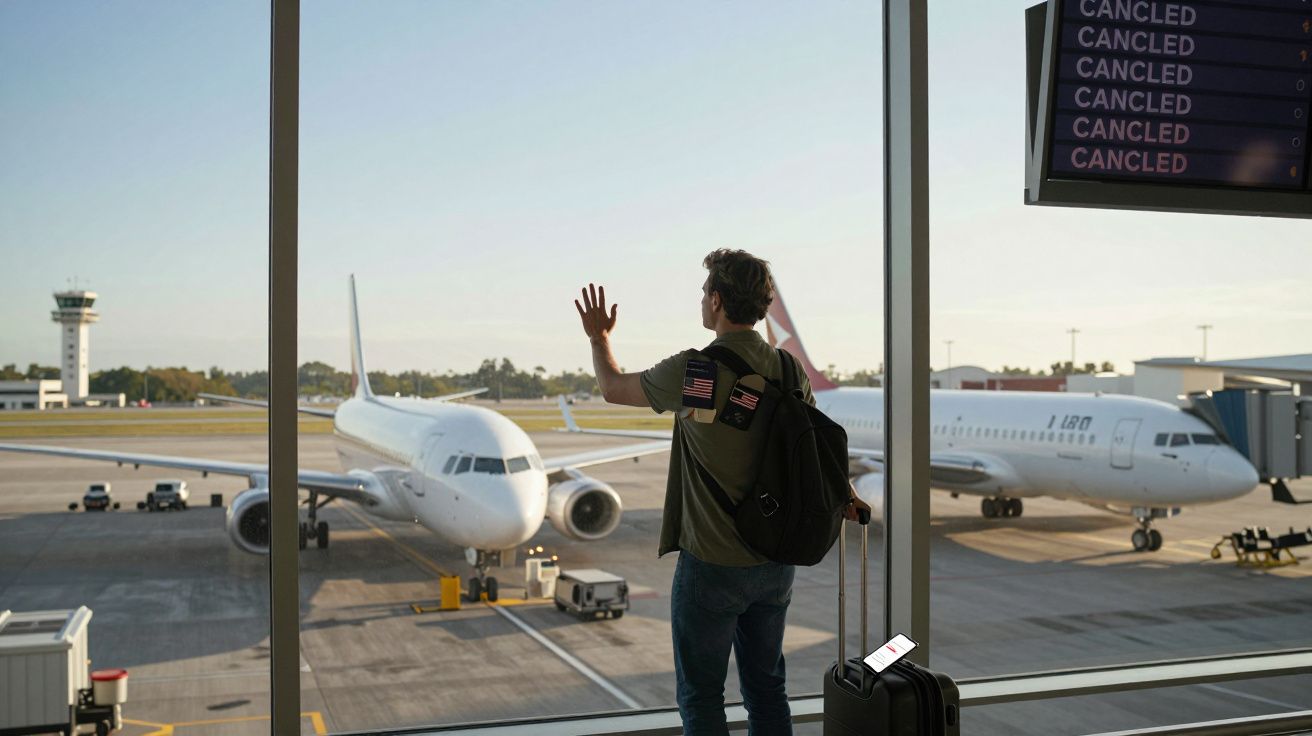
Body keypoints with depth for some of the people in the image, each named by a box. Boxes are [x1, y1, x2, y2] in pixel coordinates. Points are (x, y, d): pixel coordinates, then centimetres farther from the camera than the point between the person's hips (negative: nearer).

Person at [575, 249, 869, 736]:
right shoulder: (790, 371, -1)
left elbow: (613, 388, 2)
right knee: (766, 687, 18)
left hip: (711, 567, -6)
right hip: (776, 563, 6)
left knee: (700, 696, 8)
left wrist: (598, 337, 21)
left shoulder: (693, 370, -16)